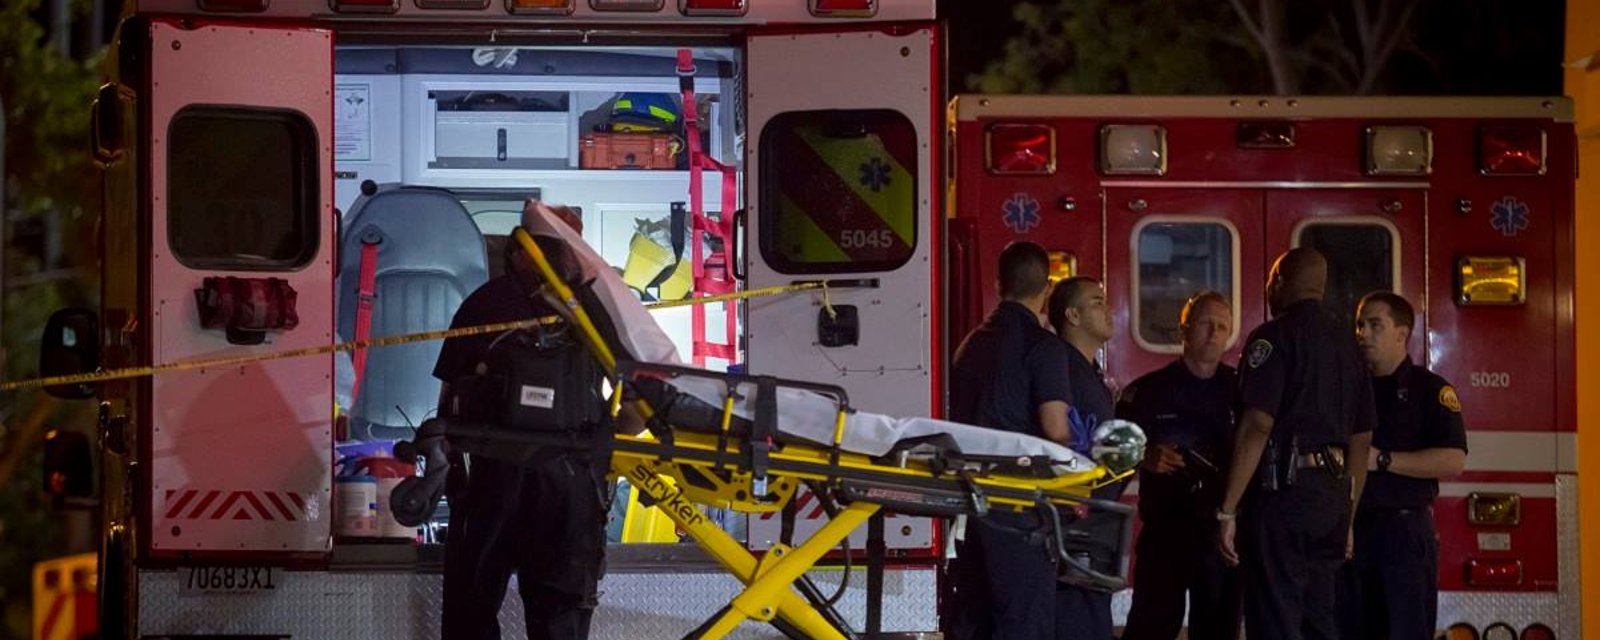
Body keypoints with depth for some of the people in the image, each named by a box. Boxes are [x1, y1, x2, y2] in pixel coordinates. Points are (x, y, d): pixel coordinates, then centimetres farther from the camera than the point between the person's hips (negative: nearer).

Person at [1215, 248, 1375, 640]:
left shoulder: (1274, 336, -7)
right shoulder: (1344, 344, 18)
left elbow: (1257, 426, -16)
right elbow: (1361, 442, 20)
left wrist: (1228, 511, -16)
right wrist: (1346, 521, 25)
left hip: (1283, 490, -8)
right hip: (1334, 497, 8)